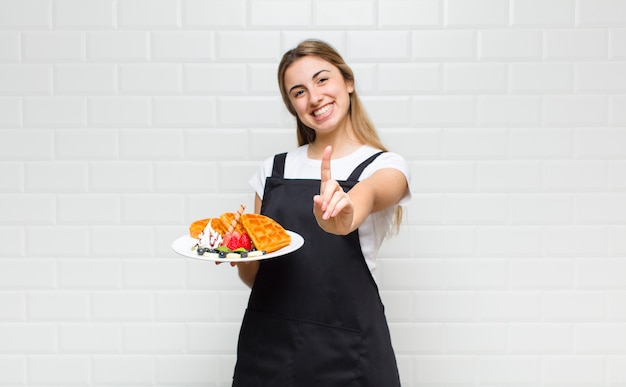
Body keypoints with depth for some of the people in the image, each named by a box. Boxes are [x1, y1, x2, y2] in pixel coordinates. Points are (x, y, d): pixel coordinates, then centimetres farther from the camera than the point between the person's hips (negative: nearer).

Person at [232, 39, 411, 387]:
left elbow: (368, 194, -27)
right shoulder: (273, 169, 6)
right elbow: (254, 276, 9)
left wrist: (345, 215, -47)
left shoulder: (386, 165, -2)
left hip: (345, 348, -2)